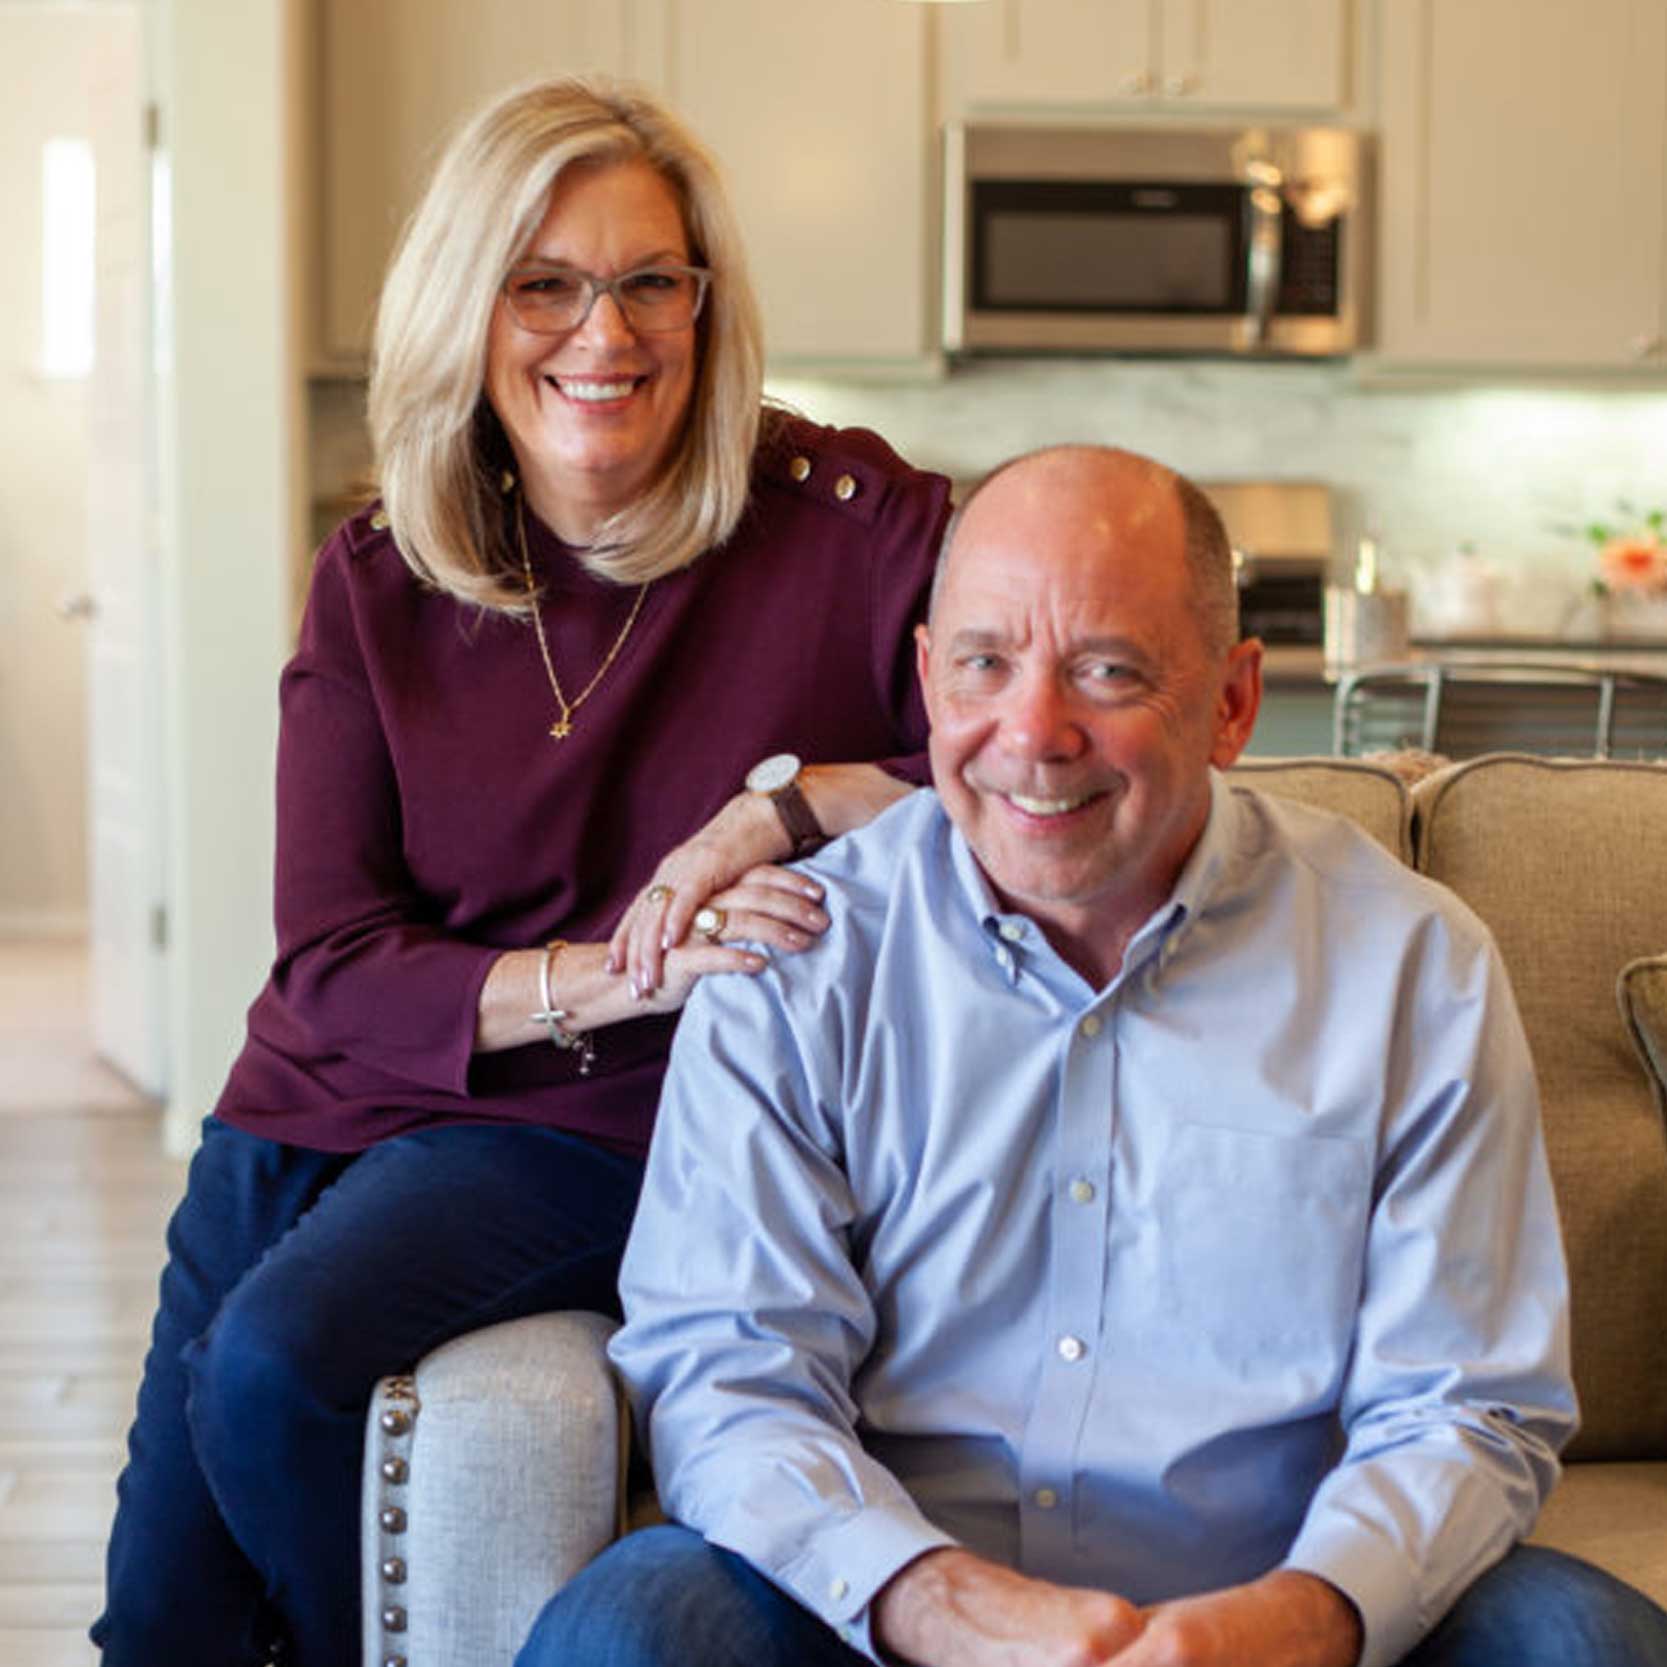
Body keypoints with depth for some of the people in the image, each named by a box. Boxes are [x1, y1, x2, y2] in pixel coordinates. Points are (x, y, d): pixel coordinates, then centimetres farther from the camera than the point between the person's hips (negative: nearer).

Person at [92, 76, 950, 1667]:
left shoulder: (852, 520, -8)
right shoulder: (375, 583, 1)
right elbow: (329, 966, -6)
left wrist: (800, 797, -25)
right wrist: (614, 975, -22)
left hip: (601, 1130, -4)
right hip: (321, 1107, 4)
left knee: (273, 1366, -27)